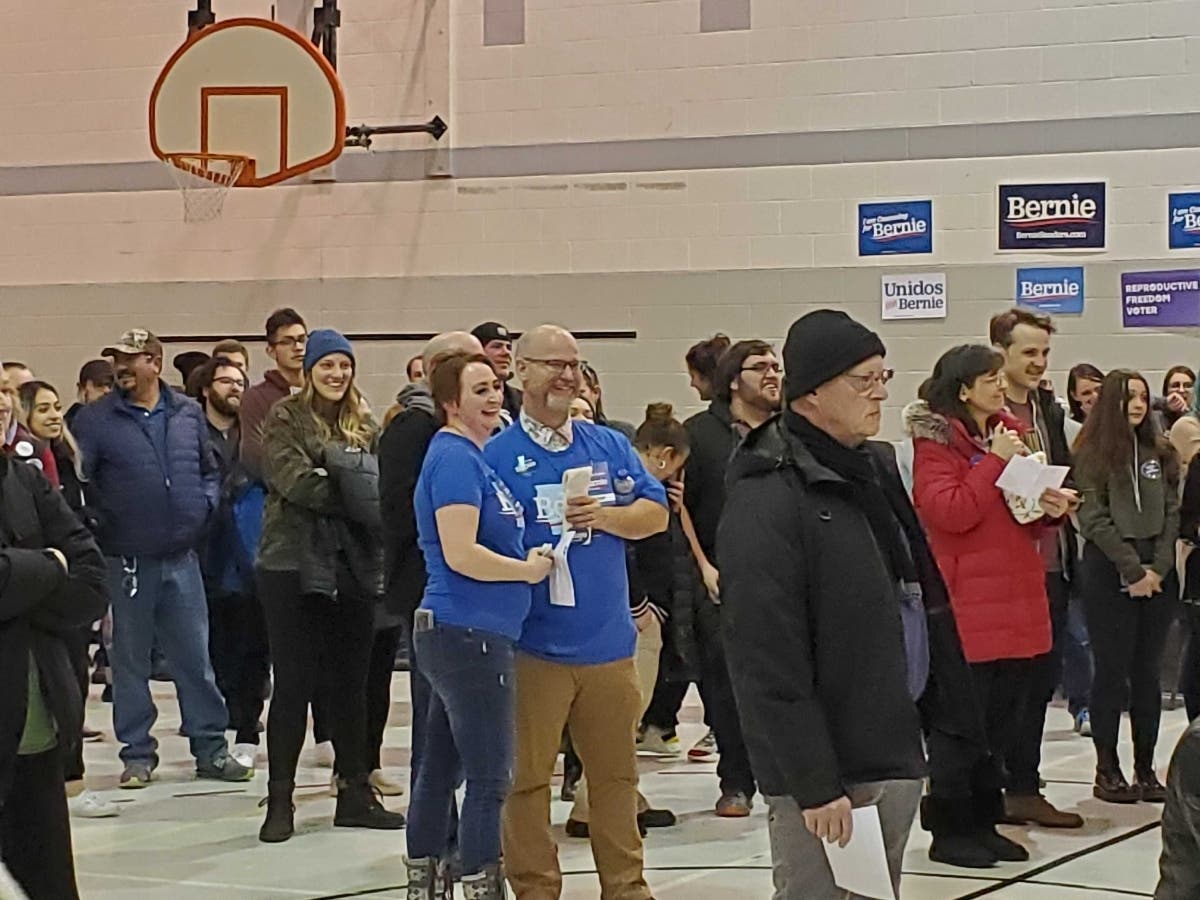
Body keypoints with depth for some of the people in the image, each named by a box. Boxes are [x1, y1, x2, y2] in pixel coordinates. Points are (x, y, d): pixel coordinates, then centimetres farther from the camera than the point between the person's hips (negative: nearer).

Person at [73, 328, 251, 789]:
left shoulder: (188, 414, 6)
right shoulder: (96, 420, -4)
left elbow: (210, 469, 16)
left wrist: (204, 505, 0)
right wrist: (97, 522, -16)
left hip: (181, 556, 2)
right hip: (127, 558, -2)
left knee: (196, 658, 7)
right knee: (130, 660, 7)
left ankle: (211, 749, 14)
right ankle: (138, 754, 16)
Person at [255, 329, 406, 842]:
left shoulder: (365, 426, 13)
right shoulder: (285, 419, -1)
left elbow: (380, 484, 6)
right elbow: (296, 481, -14)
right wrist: (358, 499, -17)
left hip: (354, 567, 5)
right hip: (294, 566, -4)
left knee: (351, 683, 10)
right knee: (293, 684, -1)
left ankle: (355, 792, 19)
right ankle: (280, 800, 5)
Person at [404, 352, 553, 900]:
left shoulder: (471, 455, 15)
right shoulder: (454, 458, -14)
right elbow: (461, 555, -22)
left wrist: (528, 561, 10)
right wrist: (529, 570, -10)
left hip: (456, 634, 10)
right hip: (469, 634, -10)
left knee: (440, 770, 14)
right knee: (489, 780, -6)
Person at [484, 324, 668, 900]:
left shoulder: (610, 446, 9)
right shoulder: (496, 455, -2)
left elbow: (656, 514, 6)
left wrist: (605, 516, -10)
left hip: (609, 642, 4)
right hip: (532, 649, -3)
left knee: (615, 772, 12)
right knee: (526, 778, 2)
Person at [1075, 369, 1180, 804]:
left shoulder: (1160, 453, 12)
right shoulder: (1093, 454, -2)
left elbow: (1172, 513, 7)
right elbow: (1093, 520, -8)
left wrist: (1158, 568, -6)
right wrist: (1132, 570, -12)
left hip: (1158, 575, 4)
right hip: (1109, 573, -4)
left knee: (1147, 673, 6)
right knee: (1112, 671, -1)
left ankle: (1145, 769, 9)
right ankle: (1107, 770, 4)